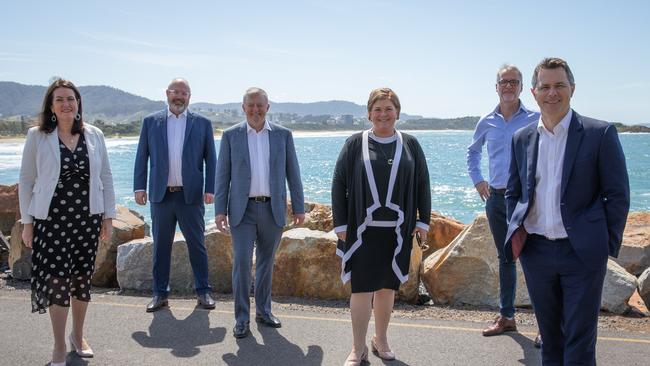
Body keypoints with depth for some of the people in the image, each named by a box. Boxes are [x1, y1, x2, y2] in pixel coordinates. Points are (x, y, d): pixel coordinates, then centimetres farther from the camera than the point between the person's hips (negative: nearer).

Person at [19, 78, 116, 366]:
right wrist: (27, 223, -2)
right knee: (57, 280, -5)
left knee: (82, 278, 10)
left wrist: (108, 216, 5)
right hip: (51, 219, -2)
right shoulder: (37, 137, -2)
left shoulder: (94, 135, 4)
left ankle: (78, 336, 31)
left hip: (87, 219, 3)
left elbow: (105, 177, 8)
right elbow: (26, 181, 1)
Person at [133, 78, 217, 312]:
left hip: (191, 195, -1)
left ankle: (203, 291, 16)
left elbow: (210, 159, 4)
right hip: (161, 195, 1)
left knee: (197, 245, 5)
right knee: (161, 246, 8)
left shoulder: (202, 123, 5)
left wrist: (210, 189, -5)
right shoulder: (150, 122, 8)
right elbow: (142, 157, 7)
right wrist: (139, 187, -1)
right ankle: (160, 293, 19)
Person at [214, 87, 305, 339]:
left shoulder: (283, 135, 4)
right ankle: (242, 318, 5)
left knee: (266, 262, 12)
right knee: (241, 262, -6)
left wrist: (299, 207, 2)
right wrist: (220, 210, -4)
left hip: (273, 209, 2)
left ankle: (263, 311, 26)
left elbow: (292, 173, 5)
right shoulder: (231, 135, 1)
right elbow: (222, 175, 2)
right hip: (242, 209, -1)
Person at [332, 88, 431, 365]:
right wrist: (341, 224, -4)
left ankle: (381, 339, 30)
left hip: (396, 230, 2)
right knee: (361, 287, -2)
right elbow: (338, 184, 0)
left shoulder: (410, 145, 6)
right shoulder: (355, 144, 0)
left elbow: (423, 185, 9)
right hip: (362, 229, -2)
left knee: (387, 286, 12)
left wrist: (423, 220, 4)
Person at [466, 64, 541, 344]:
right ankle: (506, 317, 26)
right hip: (496, 197, 5)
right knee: (505, 257, 14)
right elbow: (473, 151, 24)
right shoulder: (487, 122, 8)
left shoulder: (536, 119, -4)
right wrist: (477, 180, 12)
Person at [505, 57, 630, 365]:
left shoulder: (600, 133, -5)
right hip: (535, 251, 4)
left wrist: (608, 245, -6)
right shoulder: (522, 138, 7)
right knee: (549, 337, 17)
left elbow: (618, 195, -4)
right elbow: (513, 192, 16)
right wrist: (516, 231, 5)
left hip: (581, 253, -4)